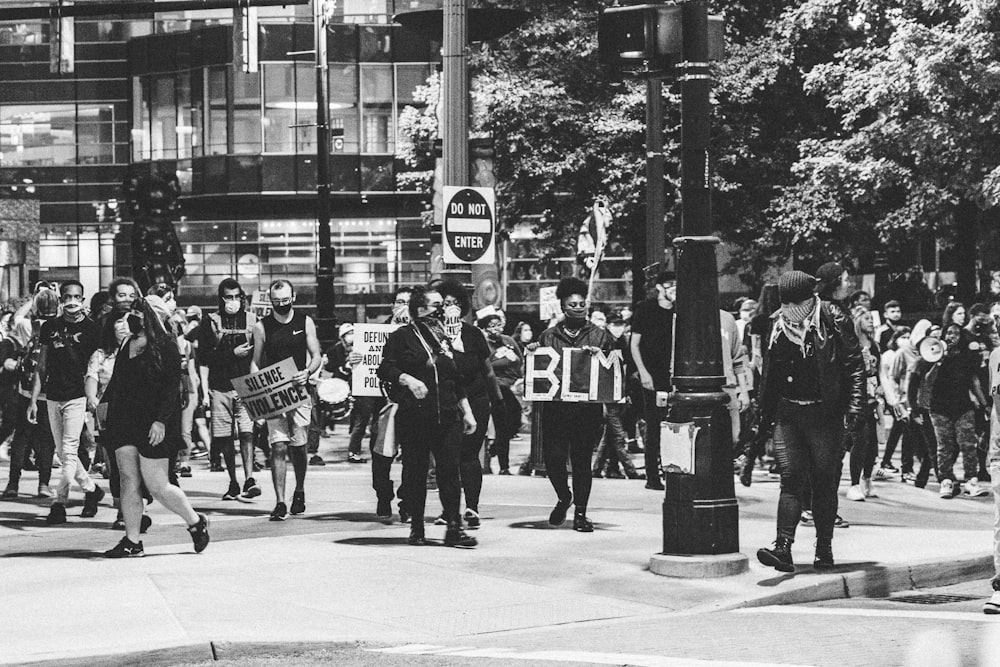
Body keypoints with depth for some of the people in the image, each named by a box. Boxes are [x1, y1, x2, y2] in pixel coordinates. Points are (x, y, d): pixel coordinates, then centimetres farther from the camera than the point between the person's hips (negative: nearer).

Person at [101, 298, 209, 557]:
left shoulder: (165, 346, -7)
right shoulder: (127, 345, 15)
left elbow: (172, 387, -13)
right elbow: (116, 382, 20)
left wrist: (161, 420, -21)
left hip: (153, 426, -7)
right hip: (124, 420, 7)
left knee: (157, 486, -6)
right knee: (129, 480, 2)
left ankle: (195, 522, 15)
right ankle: (132, 542, 6)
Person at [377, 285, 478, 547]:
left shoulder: (443, 339, 19)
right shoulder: (401, 337, 1)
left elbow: (456, 380, 22)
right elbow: (385, 369, -6)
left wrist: (467, 411, 18)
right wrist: (408, 380, -22)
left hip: (447, 416, 4)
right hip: (414, 415, -4)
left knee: (450, 471, -4)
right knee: (415, 472, 2)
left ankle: (454, 528, -4)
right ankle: (416, 528, 12)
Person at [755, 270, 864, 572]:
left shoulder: (833, 324, -5)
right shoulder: (778, 328, 8)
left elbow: (855, 366, -6)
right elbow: (769, 376, 17)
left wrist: (853, 408, -14)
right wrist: (765, 417, 17)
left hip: (825, 414, -3)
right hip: (788, 414, 3)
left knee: (825, 482, 5)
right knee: (790, 478, -7)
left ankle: (824, 548, 16)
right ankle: (783, 548, -15)